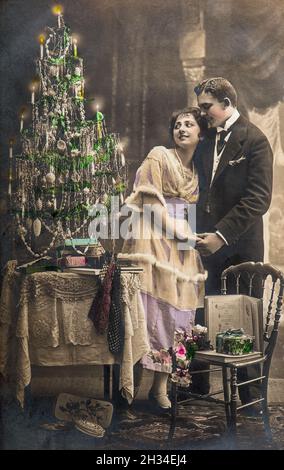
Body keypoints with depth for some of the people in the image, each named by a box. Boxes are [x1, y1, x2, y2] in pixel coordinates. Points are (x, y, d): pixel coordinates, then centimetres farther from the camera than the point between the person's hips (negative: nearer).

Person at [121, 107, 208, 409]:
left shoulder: (198, 170, 19)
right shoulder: (159, 156, 2)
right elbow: (150, 201, -7)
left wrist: (192, 233, 4)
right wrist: (178, 230, -12)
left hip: (184, 244, 6)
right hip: (156, 239, -6)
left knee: (181, 306, 0)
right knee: (158, 307, -9)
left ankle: (162, 383, 6)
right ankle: (158, 385, -2)